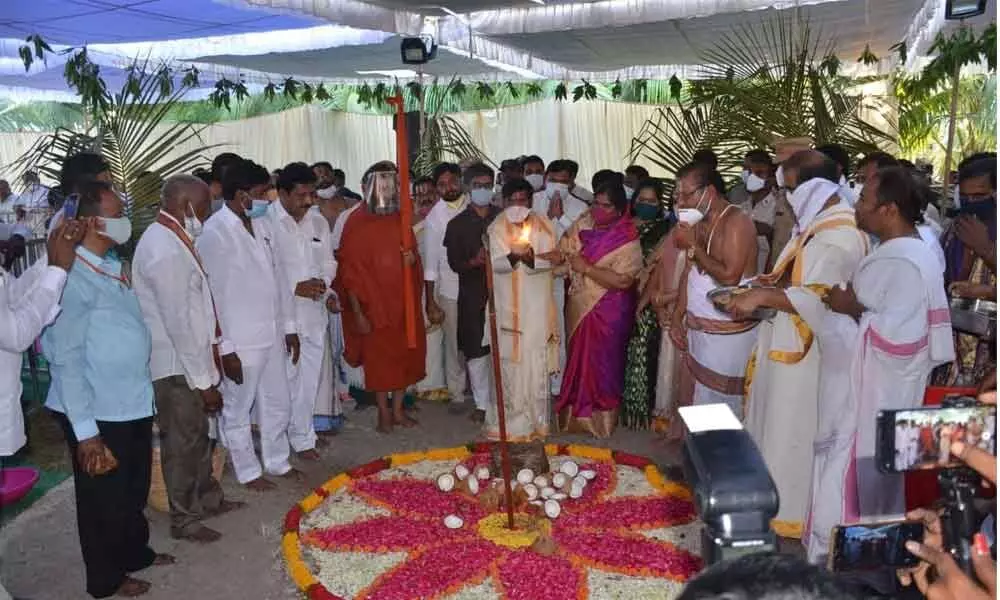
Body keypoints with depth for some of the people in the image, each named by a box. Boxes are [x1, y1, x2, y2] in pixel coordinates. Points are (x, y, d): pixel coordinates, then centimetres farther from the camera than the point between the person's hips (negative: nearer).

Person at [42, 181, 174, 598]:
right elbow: (66, 358, -21)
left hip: (133, 405, 8)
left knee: (135, 489, 25)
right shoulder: (73, 277, -21)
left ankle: (135, 552, 46)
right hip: (98, 413, -8)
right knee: (104, 497, 12)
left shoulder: (112, 268, 5)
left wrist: (144, 392, 12)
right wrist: (85, 431, -20)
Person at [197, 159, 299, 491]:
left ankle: (277, 461, 37)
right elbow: (211, 294, -17)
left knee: (278, 404, 19)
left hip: (272, 335, 7)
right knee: (237, 411, 11)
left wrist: (289, 326, 12)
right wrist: (224, 349, -16)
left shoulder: (262, 224, 6)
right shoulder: (214, 233, -16)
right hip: (239, 342, -7)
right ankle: (248, 471, 28)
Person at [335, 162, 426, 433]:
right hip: (375, 304, -4)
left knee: (405, 353, 11)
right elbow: (350, 272, -9)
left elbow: (416, 260, 17)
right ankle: (384, 412, 21)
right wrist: (357, 313, -12)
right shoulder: (359, 227, -8)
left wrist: (412, 260, -8)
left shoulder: (402, 222, 5)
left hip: (405, 302, 4)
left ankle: (398, 409, 26)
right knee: (378, 357, 6)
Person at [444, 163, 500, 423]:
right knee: (476, 350, 2)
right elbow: (454, 263, -1)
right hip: (472, 295, 0)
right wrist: (474, 262, -20)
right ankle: (482, 404, 14)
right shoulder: (457, 224, 5)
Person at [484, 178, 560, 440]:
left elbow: (552, 259, -6)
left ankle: (536, 417, 17)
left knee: (536, 360, 5)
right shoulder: (497, 227, 1)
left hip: (537, 304, 1)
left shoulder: (543, 225, 3)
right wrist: (514, 256, -30)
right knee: (509, 360, 1)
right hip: (507, 304, -1)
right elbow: (494, 263, -10)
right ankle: (509, 417, 12)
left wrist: (531, 258, -25)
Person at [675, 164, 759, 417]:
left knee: (723, 406, -1)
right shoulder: (699, 222, 10)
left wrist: (693, 246, -17)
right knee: (703, 398, 10)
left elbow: (729, 277, -24)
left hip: (728, 333, -7)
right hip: (700, 328, 7)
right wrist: (679, 314, 9)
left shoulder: (736, 221, -15)